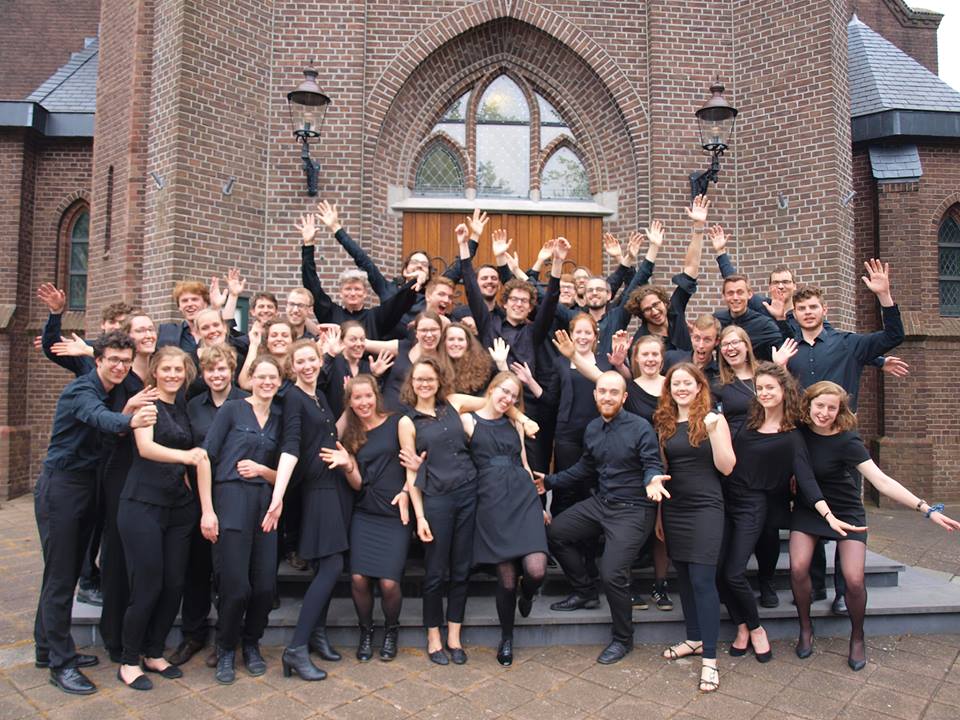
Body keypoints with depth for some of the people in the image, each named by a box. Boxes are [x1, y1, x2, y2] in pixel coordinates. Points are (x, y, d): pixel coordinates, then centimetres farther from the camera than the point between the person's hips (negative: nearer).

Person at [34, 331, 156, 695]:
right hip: (60, 487, -8)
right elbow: (99, 417, -39)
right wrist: (131, 420, -60)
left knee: (67, 572, 16)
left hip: (86, 486, 8)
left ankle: (48, 648, 29)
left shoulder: (111, 392, 10)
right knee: (60, 576, -2)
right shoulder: (81, 389, -18)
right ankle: (60, 663, 7)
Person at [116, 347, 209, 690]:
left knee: (174, 584, 8)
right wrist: (184, 455, -36)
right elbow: (145, 447, -21)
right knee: (147, 586, -3)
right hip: (143, 503, -5)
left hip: (179, 505, 6)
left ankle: (154, 653, 26)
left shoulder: (184, 407, 12)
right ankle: (128, 662, 16)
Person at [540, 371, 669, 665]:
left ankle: (623, 639, 12)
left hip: (632, 510, -7)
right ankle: (585, 591, 25)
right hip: (600, 502, 7)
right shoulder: (592, 429, 6)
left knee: (612, 574, -15)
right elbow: (586, 467, 17)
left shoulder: (640, 428, -14)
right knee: (554, 533, 5)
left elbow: (652, 464, -14)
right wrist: (550, 481, 16)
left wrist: (651, 481, -37)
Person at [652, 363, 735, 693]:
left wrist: (713, 432, -21)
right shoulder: (664, 423, 8)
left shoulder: (713, 419, -3)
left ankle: (709, 657, 1)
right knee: (683, 576, 13)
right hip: (673, 508, 5)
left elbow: (726, 467, -8)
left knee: (702, 579, -7)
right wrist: (657, 512, 11)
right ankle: (695, 638, 29)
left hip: (705, 508, -5)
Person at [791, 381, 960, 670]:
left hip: (846, 512, -2)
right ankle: (806, 628, 11)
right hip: (808, 509, 2)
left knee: (854, 579, -14)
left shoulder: (846, 441, -22)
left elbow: (881, 480, -28)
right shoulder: (800, 430, -11)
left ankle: (857, 637, 16)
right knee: (798, 568, -16)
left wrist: (927, 509, -35)